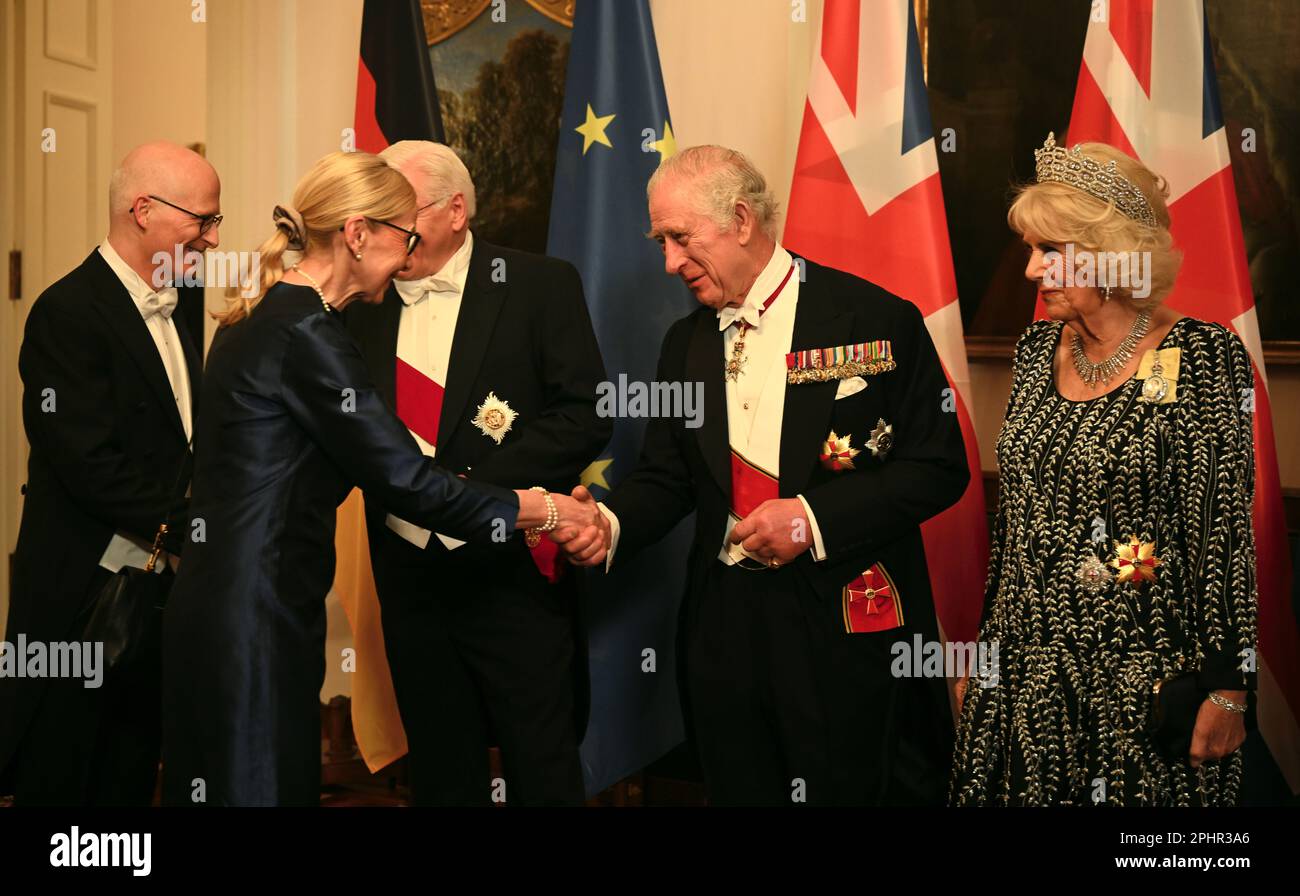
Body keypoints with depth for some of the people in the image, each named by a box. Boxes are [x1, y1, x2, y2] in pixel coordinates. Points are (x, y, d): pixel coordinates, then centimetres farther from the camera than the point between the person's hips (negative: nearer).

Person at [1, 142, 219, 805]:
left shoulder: (184, 299, 9)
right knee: (62, 782, 7)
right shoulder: (68, 313, -16)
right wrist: (194, 526, -18)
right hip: (87, 596, -7)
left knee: (133, 777, 16)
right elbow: (90, 464, -21)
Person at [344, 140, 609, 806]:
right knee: (441, 772, 14)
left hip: (513, 571, -4)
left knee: (543, 772, 4)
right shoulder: (363, 304, 9)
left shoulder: (542, 286, -4)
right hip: (410, 572, 4)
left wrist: (474, 485, -18)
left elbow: (587, 414, -11)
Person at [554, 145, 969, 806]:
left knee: (853, 790, 4)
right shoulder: (685, 343, 10)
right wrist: (611, 523, -10)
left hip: (851, 629, -5)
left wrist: (814, 518, -17)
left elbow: (939, 466, -9)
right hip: (726, 626, 5)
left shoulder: (876, 321, -8)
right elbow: (666, 474, 11)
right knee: (740, 789, 13)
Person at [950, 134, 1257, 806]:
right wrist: (985, 648, 13)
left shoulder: (1201, 356, -10)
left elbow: (1225, 529, -12)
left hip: (1142, 677, -5)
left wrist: (1226, 691, -13)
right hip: (1027, 667, 5)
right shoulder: (1039, 349, 7)